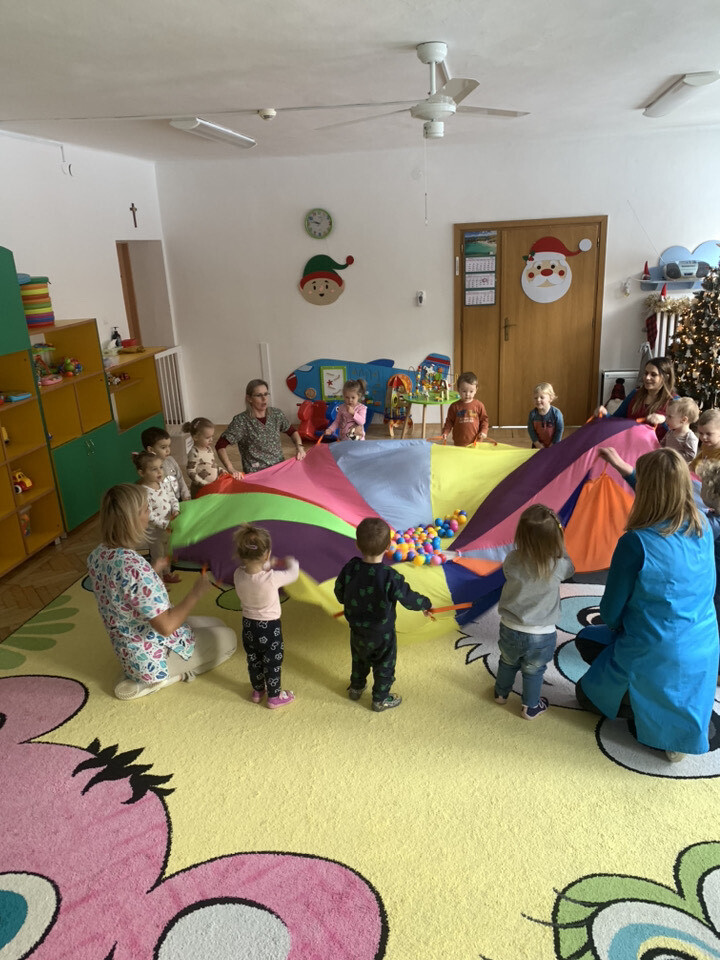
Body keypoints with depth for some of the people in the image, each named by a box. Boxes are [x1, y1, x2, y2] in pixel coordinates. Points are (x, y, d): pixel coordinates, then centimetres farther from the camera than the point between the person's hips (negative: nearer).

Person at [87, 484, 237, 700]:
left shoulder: (97, 556, -8)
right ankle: (154, 680, 5)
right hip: (154, 658, -8)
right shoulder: (134, 567, -36)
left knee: (215, 623, 23)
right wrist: (195, 593, -18)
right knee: (227, 638, 12)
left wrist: (153, 572, 9)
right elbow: (167, 627, -30)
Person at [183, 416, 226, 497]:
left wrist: (221, 470, 3)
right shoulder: (195, 453, -21)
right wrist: (205, 484, -21)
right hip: (200, 489, -8)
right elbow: (191, 473, -20)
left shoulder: (210, 448, 4)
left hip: (214, 485, 8)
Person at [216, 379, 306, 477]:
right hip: (256, 474, -4)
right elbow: (220, 446, -12)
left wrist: (299, 447, 2)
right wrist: (231, 469, -26)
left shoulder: (276, 414, 5)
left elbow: (291, 431, 21)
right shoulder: (241, 421, -10)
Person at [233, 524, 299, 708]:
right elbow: (293, 573, -13)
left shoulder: (238, 575, -19)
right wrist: (291, 562, 7)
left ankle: (257, 690, 45)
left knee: (253, 661, 25)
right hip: (270, 628, -5)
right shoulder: (272, 578, -31)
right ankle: (274, 696, 33)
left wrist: (269, 564, 14)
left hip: (248, 625, 5)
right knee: (273, 663, 16)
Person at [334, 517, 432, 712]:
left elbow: (339, 593, -5)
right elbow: (408, 598, -21)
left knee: (359, 660, 31)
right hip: (382, 634, -4)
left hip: (357, 630, 4)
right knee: (384, 666, 21)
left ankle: (356, 687, 51)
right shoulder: (390, 577, -32)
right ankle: (381, 699, 37)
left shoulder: (350, 569, -20)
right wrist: (425, 604, 0)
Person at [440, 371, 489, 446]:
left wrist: (483, 431, -7)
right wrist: (445, 432, -6)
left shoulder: (479, 405, 0)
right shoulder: (454, 406, 1)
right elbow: (450, 421, 5)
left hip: (475, 441, 0)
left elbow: (484, 420, 6)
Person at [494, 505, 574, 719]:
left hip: (510, 630, 2)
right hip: (541, 637, -2)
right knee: (533, 672, 23)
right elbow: (569, 568, 0)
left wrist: (527, 545, 4)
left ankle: (501, 693, 52)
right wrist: (556, 543, 4)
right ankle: (531, 707, 43)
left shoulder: (512, 560, -21)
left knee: (507, 663, 29)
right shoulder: (559, 565, -24)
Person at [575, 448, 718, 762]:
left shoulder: (636, 542, -25)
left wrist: (616, 622, 9)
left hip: (656, 658, -5)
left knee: (586, 693, 24)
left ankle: (653, 715, 4)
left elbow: (610, 612, -13)